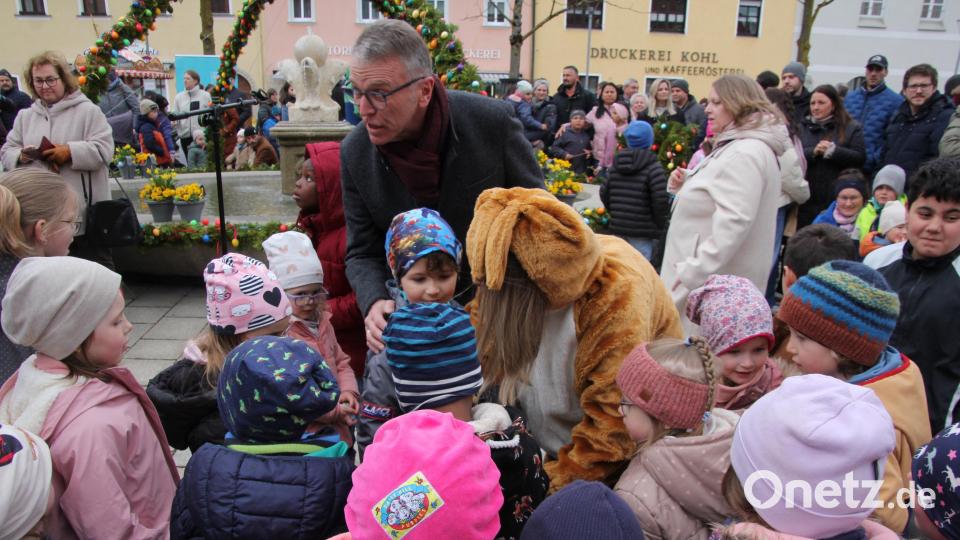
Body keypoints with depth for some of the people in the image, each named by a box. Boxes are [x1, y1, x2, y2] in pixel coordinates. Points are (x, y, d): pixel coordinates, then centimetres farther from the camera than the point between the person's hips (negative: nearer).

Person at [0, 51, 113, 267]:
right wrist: (21, 156, -6)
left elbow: (104, 150, -9)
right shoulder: (25, 116, 14)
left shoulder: (88, 110, -1)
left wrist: (70, 152, -21)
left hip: (86, 214, -5)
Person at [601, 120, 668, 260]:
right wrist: (660, 225, -2)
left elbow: (604, 193, 9)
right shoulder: (652, 166, -9)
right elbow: (660, 199, -16)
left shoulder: (616, 163, 9)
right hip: (643, 232, -6)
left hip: (618, 228, 6)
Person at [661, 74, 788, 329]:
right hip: (715, 280, 11)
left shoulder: (745, 153, -16)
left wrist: (691, 274, -24)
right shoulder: (734, 147, 19)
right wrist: (686, 184, 7)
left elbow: (733, 222, -25)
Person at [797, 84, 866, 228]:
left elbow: (859, 158, -6)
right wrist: (813, 152, -18)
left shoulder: (851, 127, 6)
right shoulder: (802, 127, 12)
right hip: (808, 198, 2)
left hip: (838, 198, -2)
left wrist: (833, 150, -17)